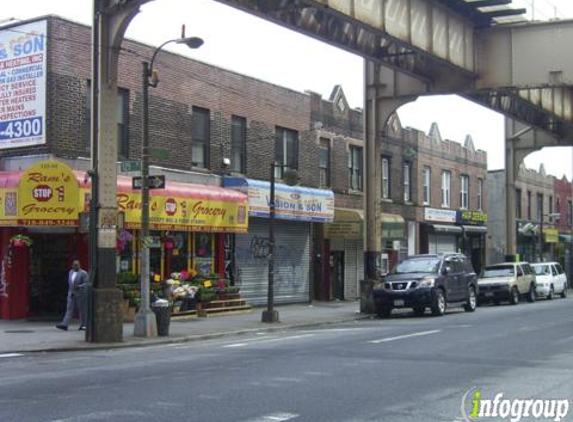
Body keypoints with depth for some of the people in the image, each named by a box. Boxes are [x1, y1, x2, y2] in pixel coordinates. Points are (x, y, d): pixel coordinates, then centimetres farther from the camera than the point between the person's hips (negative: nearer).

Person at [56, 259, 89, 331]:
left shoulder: (83, 273, -10)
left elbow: (87, 284, -13)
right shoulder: (71, 272, 10)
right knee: (69, 309, -5)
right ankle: (65, 325, -14)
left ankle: (83, 325, 17)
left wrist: (79, 287, -28)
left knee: (82, 310, 4)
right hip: (71, 294, 5)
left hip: (80, 294, -5)